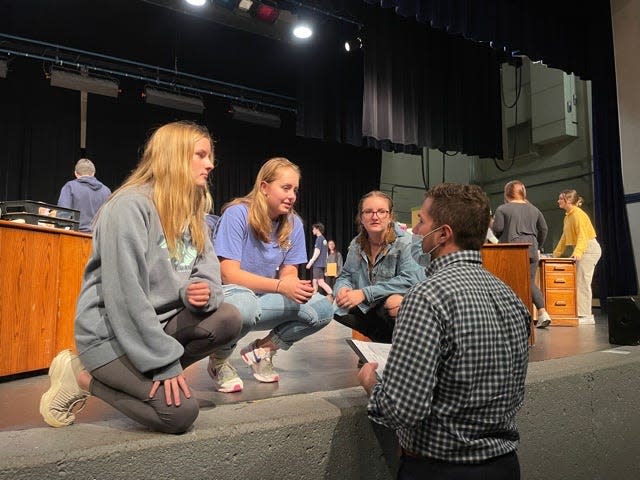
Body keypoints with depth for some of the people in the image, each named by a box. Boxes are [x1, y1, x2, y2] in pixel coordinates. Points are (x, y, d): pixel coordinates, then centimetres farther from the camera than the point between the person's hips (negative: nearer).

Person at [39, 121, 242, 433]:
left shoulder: (191, 211, 9)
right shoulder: (131, 205, -18)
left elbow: (209, 271, 3)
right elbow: (125, 293, -24)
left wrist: (205, 291, -22)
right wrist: (165, 361, -24)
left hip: (159, 322, 8)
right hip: (110, 331, -7)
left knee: (228, 320, -14)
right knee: (181, 412, -19)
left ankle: (146, 376, -2)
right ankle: (81, 377, 2)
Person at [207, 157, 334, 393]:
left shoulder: (293, 223, 0)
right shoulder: (237, 214, -17)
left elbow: (289, 272, 1)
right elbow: (229, 274, -22)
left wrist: (297, 286, -24)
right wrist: (280, 286, -33)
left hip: (266, 299, 5)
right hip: (231, 293, -5)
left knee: (323, 309, -17)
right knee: (244, 306, -42)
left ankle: (263, 349, 5)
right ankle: (218, 361, -7)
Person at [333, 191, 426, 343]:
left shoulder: (404, 243, -10)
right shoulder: (356, 244, 7)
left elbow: (410, 279, -22)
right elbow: (345, 276, 14)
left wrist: (365, 293, -26)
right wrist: (342, 289, -12)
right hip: (364, 311, 5)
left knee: (395, 302, -36)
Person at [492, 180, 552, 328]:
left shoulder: (502, 209, -2)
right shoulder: (534, 209, 14)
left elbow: (497, 229, -9)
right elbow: (544, 229, 14)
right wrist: (538, 247, 24)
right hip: (531, 249, 5)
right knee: (530, 282, 11)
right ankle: (543, 312, -2)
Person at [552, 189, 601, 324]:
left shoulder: (577, 214, -14)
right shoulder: (567, 216, 16)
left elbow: (582, 235, -25)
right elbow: (565, 237, 19)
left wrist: (577, 251, -37)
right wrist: (556, 253, 17)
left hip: (589, 248, -10)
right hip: (582, 250, 10)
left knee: (582, 281, -10)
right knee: (579, 282, 10)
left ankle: (585, 316, -7)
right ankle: (584, 314, 14)